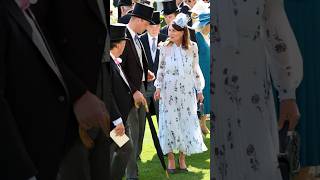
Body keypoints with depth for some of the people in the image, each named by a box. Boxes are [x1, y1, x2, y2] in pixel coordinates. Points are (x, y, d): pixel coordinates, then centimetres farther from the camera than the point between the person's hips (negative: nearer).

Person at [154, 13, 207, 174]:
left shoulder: (192, 47, -2)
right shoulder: (165, 48, -3)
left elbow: (195, 70, 4)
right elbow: (161, 70, 3)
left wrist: (199, 90, 6)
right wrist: (158, 88, -6)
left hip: (187, 92, 1)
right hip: (169, 91, -1)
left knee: (187, 123, 3)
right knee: (169, 123, 0)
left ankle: (182, 157, 14)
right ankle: (171, 158, 9)